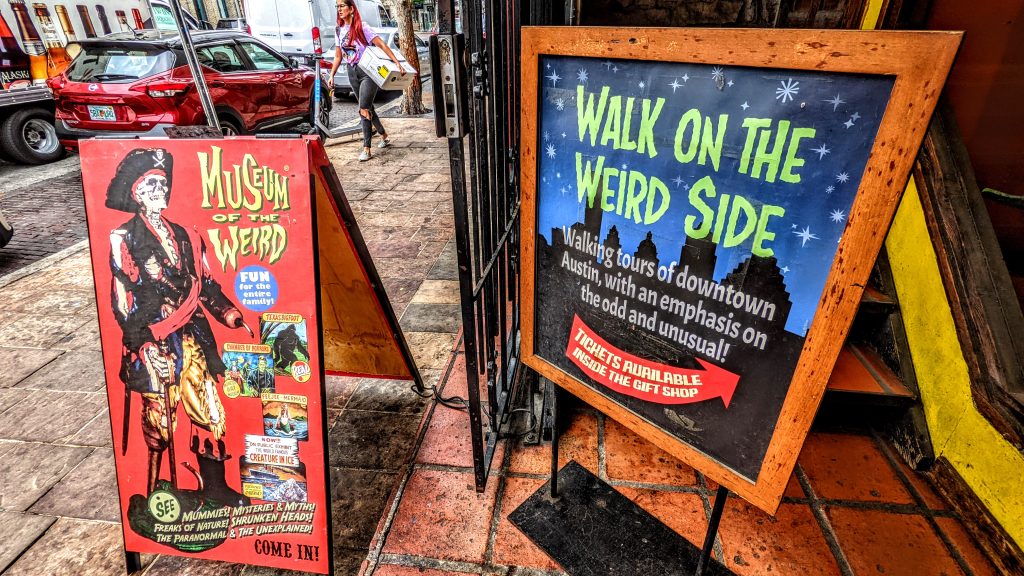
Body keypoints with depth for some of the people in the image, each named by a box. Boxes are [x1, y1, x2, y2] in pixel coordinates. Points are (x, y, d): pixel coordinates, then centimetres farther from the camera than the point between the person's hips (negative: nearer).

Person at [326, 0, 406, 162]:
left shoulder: (362, 27, -9)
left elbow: (381, 45, -15)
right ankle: (384, 137, 31)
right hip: (352, 72, 7)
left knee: (364, 109, -14)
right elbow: (338, 56, 14)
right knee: (368, 107, 14)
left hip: (367, 71, -7)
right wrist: (332, 75, 7)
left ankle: (366, 149, -12)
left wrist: (397, 63, -23)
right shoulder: (339, 30, 9)